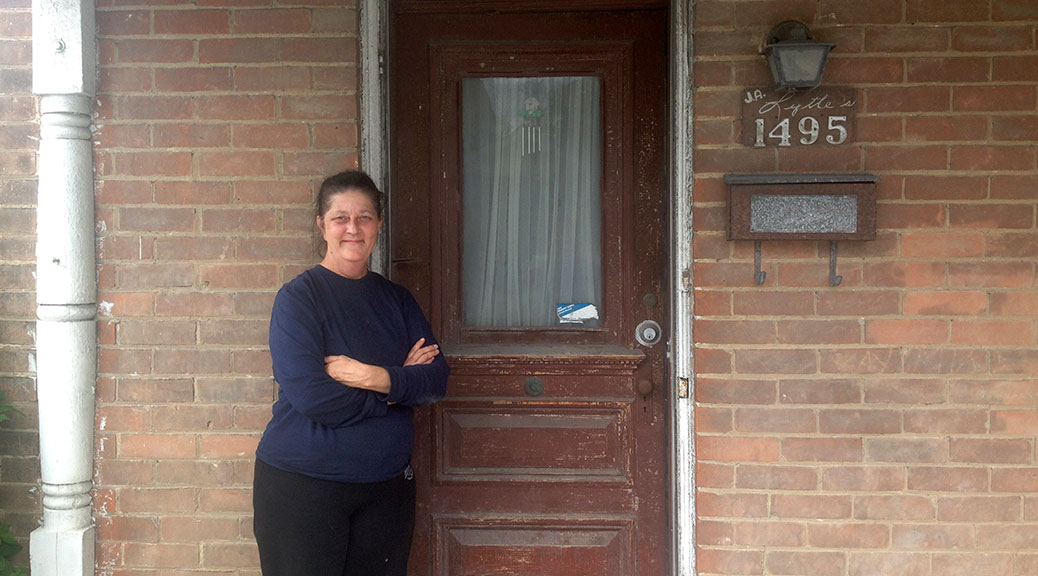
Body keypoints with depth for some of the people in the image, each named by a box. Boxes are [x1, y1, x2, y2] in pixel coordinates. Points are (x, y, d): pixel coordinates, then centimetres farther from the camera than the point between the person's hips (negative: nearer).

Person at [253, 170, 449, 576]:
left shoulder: (396, 299, 9)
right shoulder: (298, 297, -8)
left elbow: (436, 380, -1)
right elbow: (308, 394, -20)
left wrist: (375, 377, -19)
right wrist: (398, 384, -11)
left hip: (387, 486, 5)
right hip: (301, 486, -4)